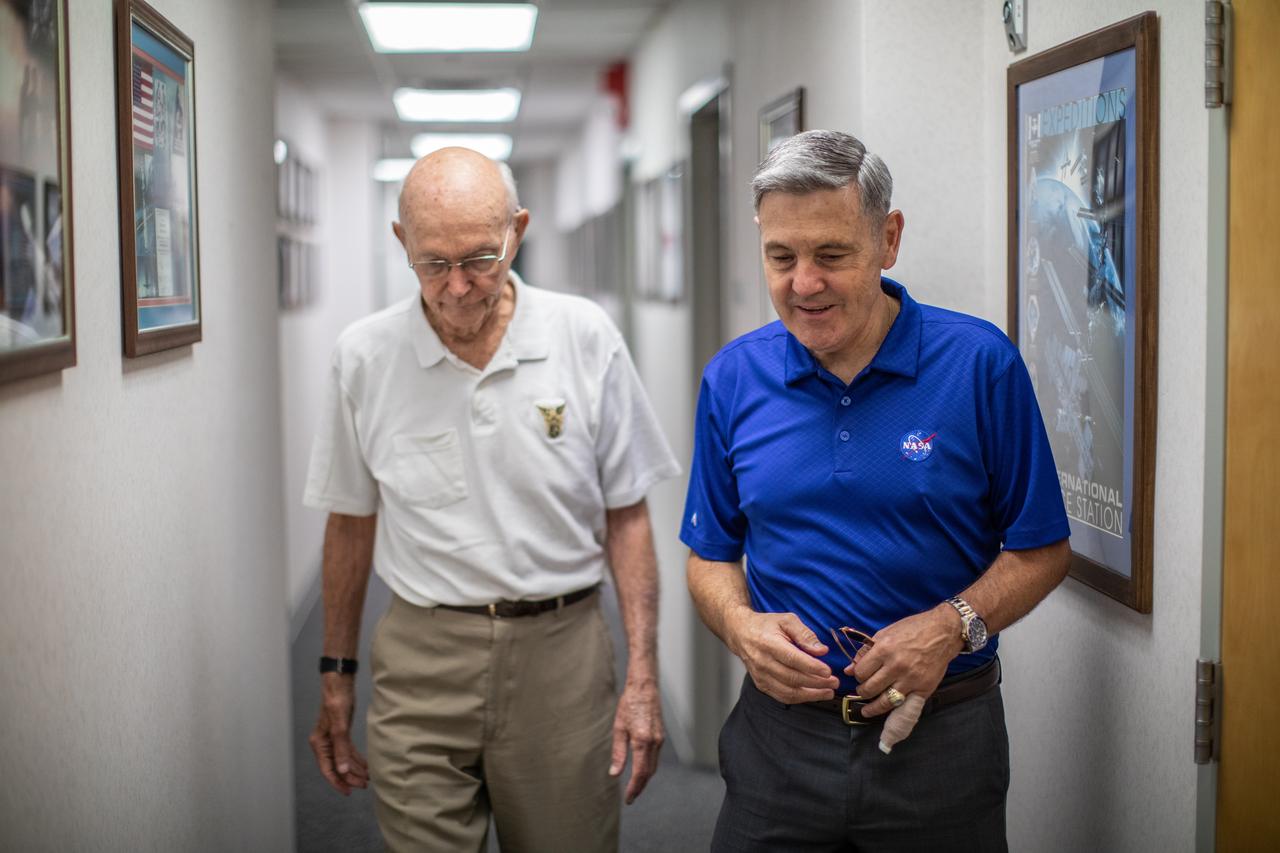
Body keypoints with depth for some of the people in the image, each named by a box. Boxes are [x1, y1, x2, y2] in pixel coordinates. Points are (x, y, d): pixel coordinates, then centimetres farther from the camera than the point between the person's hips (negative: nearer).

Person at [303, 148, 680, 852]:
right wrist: (335, 676, 11)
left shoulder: (586, 338, -3)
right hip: (421, 662, 0)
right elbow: (352, 524, 10)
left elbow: (626, 516, 2)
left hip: (561, 650, 0)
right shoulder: (363, 356, 0)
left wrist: (642, 676, -3)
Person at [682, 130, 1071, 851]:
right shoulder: (734, 378, 0)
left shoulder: (981, 364, -9)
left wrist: (950, 627, -19)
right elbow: (711, 555, 9)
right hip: (781, 730, 2)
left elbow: (1041, 549, -3)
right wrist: (742, 626, -11)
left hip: (941, 736, -1)